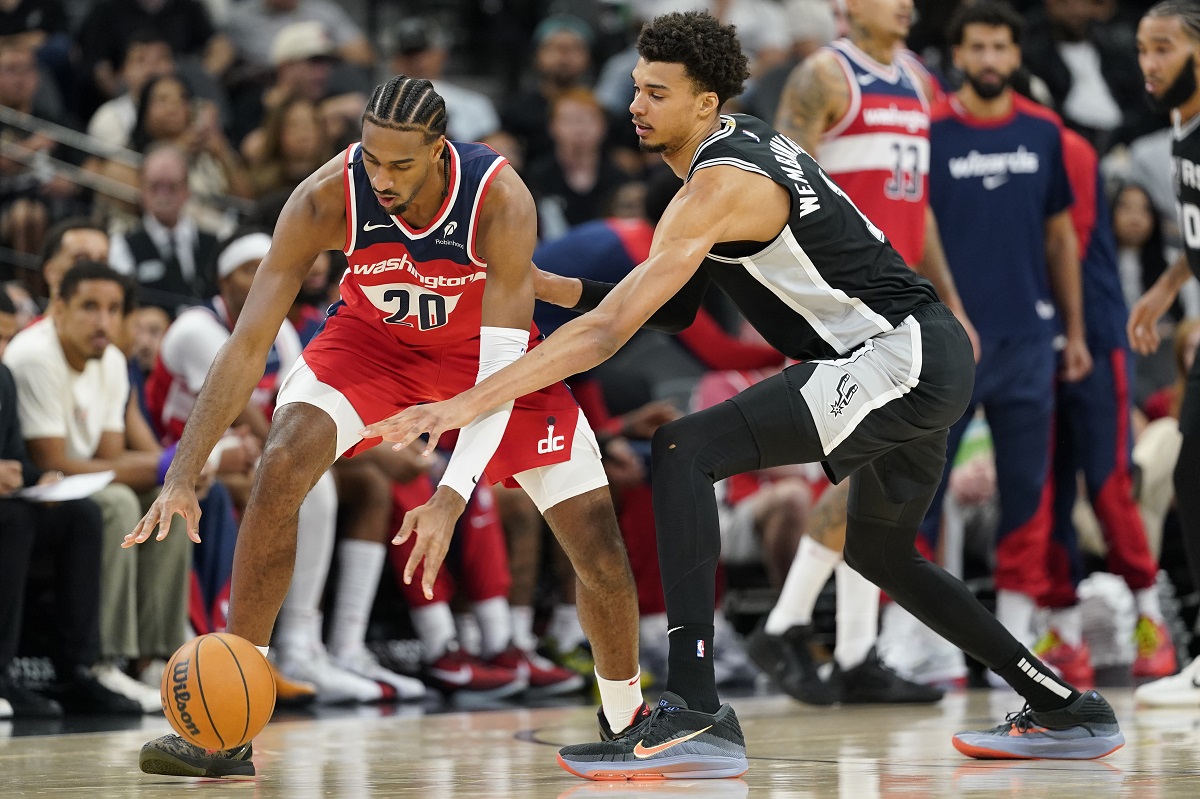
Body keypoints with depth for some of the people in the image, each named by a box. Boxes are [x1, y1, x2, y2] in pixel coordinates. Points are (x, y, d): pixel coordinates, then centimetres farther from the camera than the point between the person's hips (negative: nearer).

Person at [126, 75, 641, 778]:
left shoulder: (501, 200, -36)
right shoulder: (328, 198, -32)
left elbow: (500, 369, -38)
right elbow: (248, 344, -30)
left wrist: (452, 498, -49)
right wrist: (183, 476, -38)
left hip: (483, 343, -1)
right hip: (373, 333, 1)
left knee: (600, 545, -8)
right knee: (281, 468, -25)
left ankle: (627, 719, 21)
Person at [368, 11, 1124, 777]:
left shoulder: (719, 185, -15)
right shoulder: (751, 138, 13)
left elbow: (608, 329, -21)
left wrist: (467, 404, -23)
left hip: (900, 359, -10)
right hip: (934, 355, 10)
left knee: (685, 451, -20)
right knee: (880, 552, 29)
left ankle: (694, 712, -30)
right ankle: (1068, 711, 37)